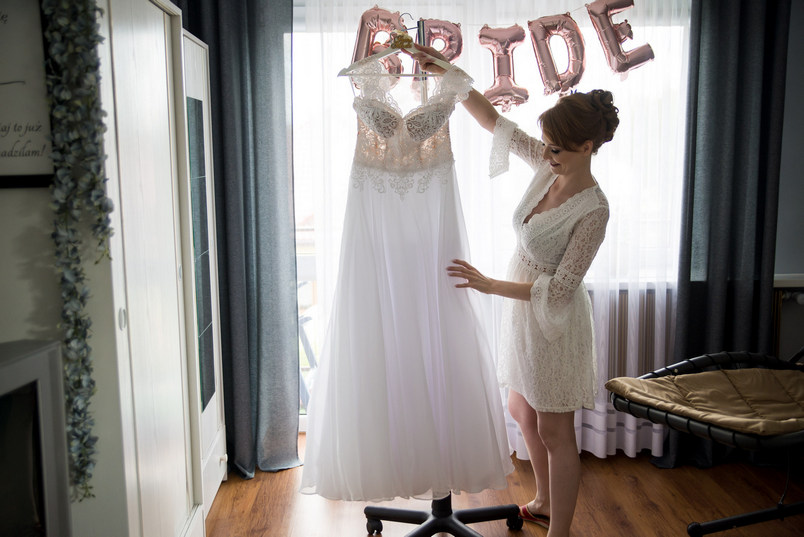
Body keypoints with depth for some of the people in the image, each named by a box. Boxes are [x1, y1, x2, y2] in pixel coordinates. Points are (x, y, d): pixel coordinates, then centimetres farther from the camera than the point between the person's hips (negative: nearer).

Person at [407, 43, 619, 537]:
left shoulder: (594, 209, -26)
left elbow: (560, 288, -26)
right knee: (523, 412, 22)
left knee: (555, 431, 5)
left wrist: (489, 285, -24)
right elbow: (491, 118, 1)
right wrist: (445, 73, -7)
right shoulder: (549, 166, -5)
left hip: (553, 319, -8)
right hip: (522, 309, 8)